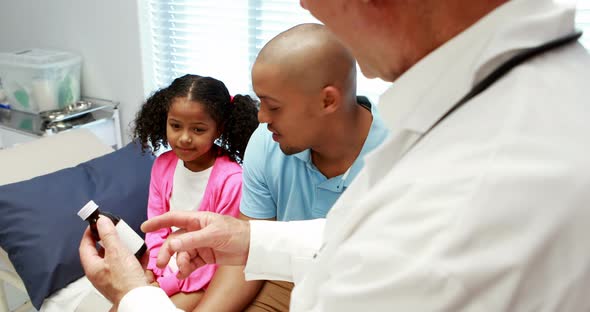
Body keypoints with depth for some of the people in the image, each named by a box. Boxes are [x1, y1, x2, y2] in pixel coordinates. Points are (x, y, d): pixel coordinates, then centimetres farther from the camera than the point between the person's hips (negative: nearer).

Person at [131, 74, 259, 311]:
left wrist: (169, 284, -16)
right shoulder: (163, 165, -5)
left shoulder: (231, 180, -26)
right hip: (167, 266, 6)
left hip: (204, 279, -6)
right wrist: (150, 270, -8)